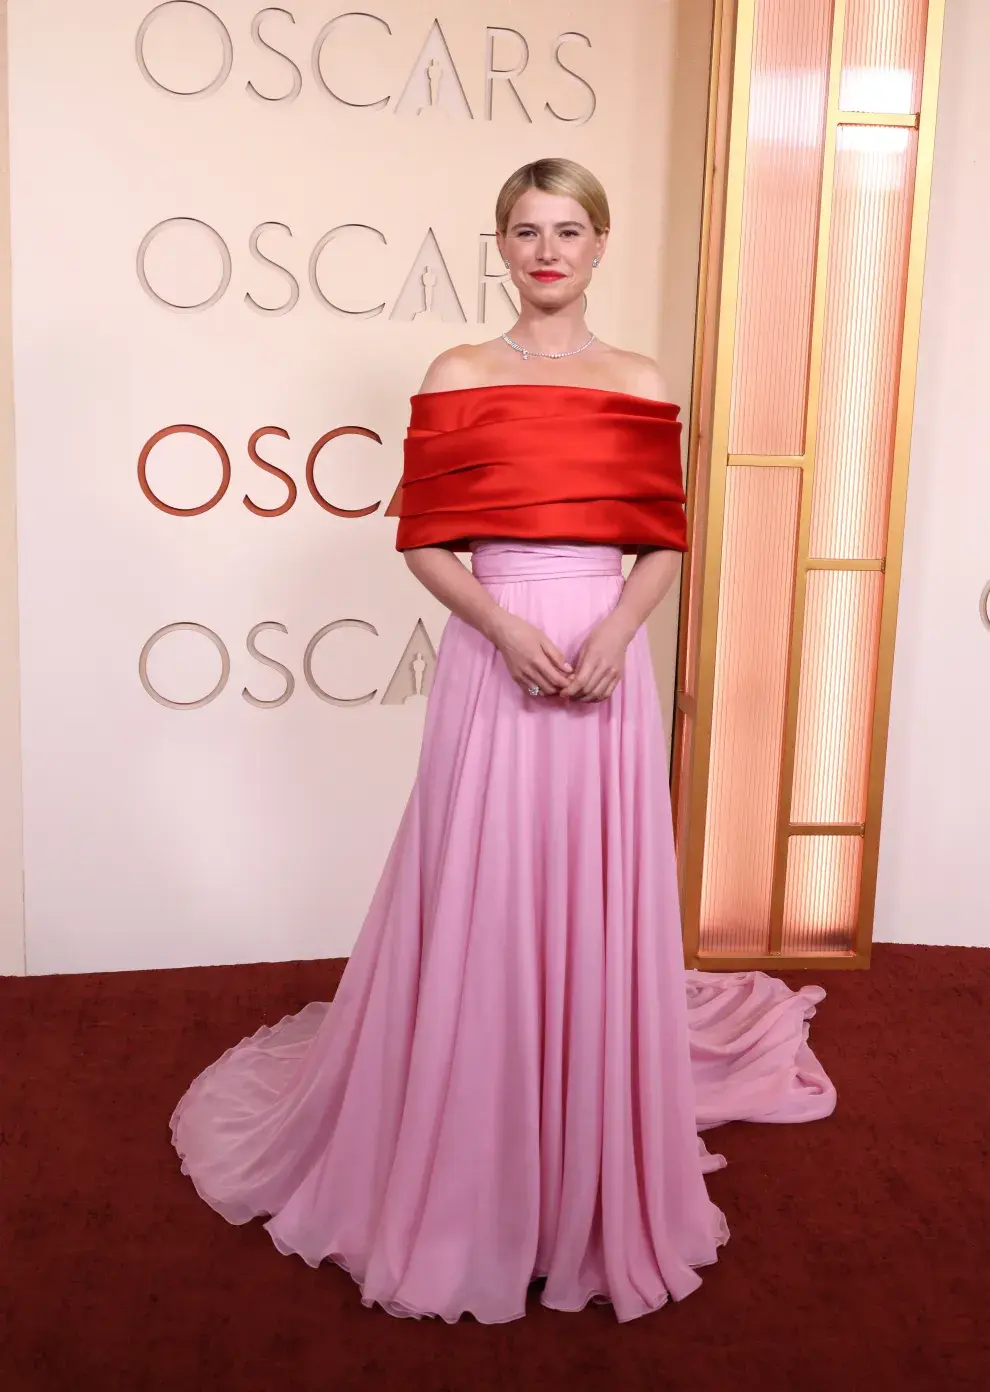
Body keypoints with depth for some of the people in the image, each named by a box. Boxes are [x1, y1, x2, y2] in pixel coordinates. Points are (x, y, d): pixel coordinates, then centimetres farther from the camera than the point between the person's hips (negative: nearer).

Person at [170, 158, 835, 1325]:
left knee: (598, 911, 8)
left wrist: (613, 631, -12)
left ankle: (594, 1178, 28)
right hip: (493, 658, -1)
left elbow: (664, 542, 6)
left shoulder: (640, 384, 8)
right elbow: (423, 540, 0)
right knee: (480, 911, 3)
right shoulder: (458, 376, 4)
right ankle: (471, 1175, 22)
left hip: (607, 664, 2)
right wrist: (506, 626, -15)